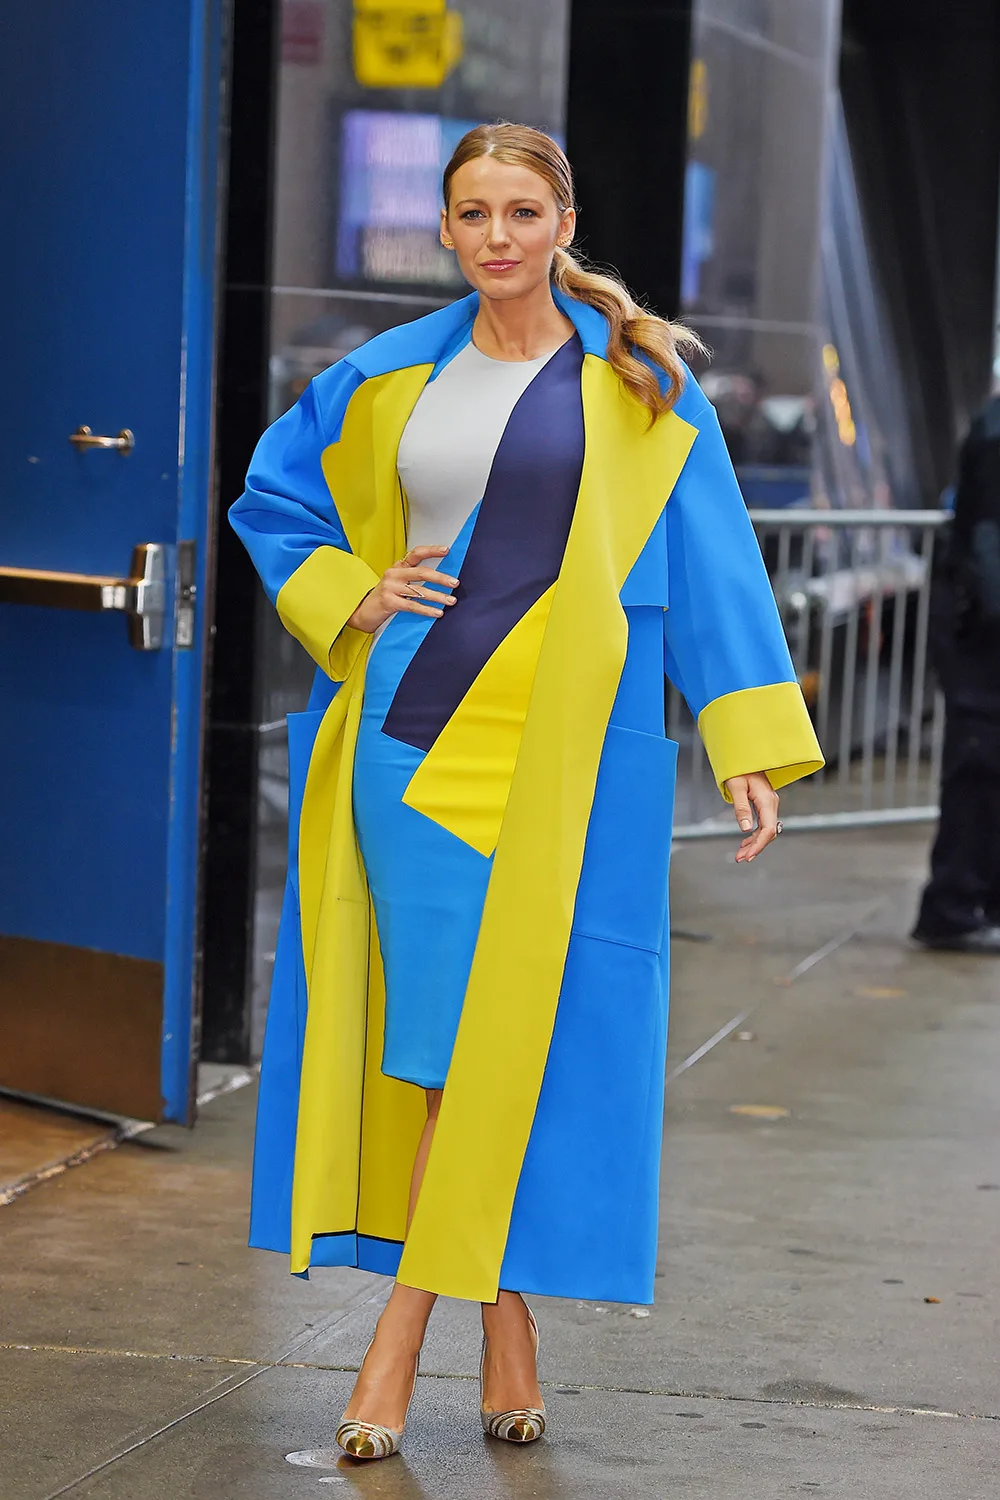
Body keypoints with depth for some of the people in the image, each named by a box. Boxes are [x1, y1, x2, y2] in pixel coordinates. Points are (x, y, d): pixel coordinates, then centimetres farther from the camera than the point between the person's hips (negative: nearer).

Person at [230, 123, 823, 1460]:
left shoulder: (633, 382, 2)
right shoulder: (393, 377, 9)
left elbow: (709, 558, 1)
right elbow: (271, 496, 22)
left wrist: (746, 744, -5)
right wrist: (351, 602, 5)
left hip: (556, 745, -3)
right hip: (412, 727, 3)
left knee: (486, 1032, -5)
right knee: (434, 1031, 3)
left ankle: (400, 1340, 1)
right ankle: (505, 1331, 15)